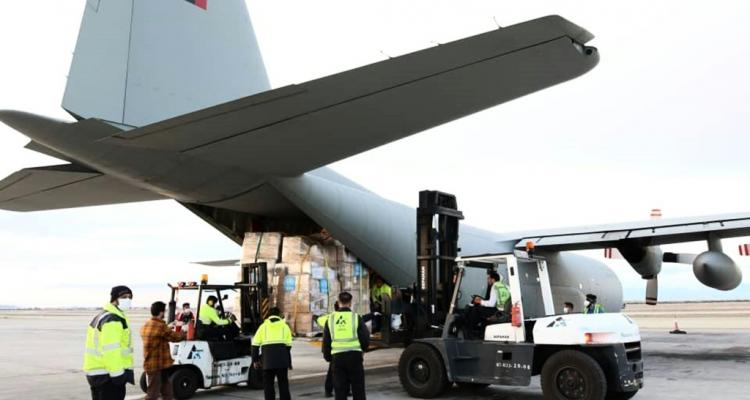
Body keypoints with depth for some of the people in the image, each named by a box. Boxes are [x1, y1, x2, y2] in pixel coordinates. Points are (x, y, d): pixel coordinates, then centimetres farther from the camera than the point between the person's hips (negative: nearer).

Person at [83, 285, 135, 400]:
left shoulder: (102, 316, 19)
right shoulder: (113, 319, -17)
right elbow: (111, 350, -24)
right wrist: (118, 374, -22)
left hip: (97, 372, 11)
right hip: (108, 375, -11)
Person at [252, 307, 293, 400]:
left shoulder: (263, 326, 12)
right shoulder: (284, 326, 11)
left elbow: (255, 344, 6)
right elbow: (288, 346, 6)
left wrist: (255, 360, 14)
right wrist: (289, 362, 14)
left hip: (268, 361, 0)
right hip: (282, 360, 0)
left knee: (268, 384, 9)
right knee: (283, 384, 10)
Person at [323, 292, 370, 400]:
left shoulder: (331, 319, 3)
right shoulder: (356, 317, -3)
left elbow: (326, 341, 7)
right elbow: (365, 338, -2)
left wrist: (328, 357, 21)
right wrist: (362, 349, 19)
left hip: (337, 357, 2)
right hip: (354, 355, -2)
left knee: (340, 389, 9)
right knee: (358, 388, 8)